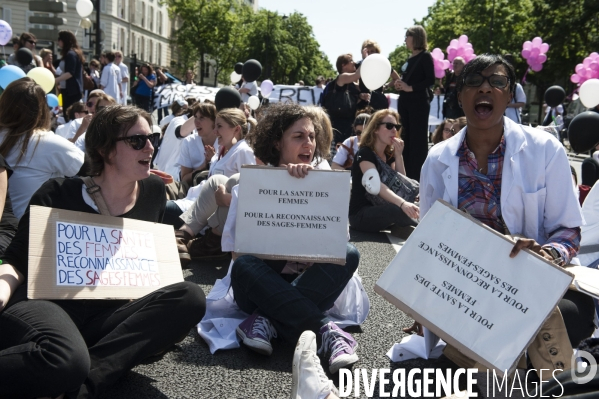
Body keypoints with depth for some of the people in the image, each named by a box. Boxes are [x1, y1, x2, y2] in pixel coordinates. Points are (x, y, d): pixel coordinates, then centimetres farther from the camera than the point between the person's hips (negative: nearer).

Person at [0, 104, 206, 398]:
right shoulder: (59, 194, 0)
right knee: (66, 361, -42)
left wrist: (157, 314, 5)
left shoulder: (153, 191, 12)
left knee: (189, 298, -24)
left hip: (106, 316, 6)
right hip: (46, 304, -5)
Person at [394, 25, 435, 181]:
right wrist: (400, 84, 3)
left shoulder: (425, 56, -6)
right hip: (404, 102, 8)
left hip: (419, 103, -8)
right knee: (405, 138, 9)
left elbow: (431, 80, -14)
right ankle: (406, 175, 15)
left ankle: (417, 176, -1)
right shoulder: (410, 58, 15)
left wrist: (410, 87, -18)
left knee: (418, 139, -4)